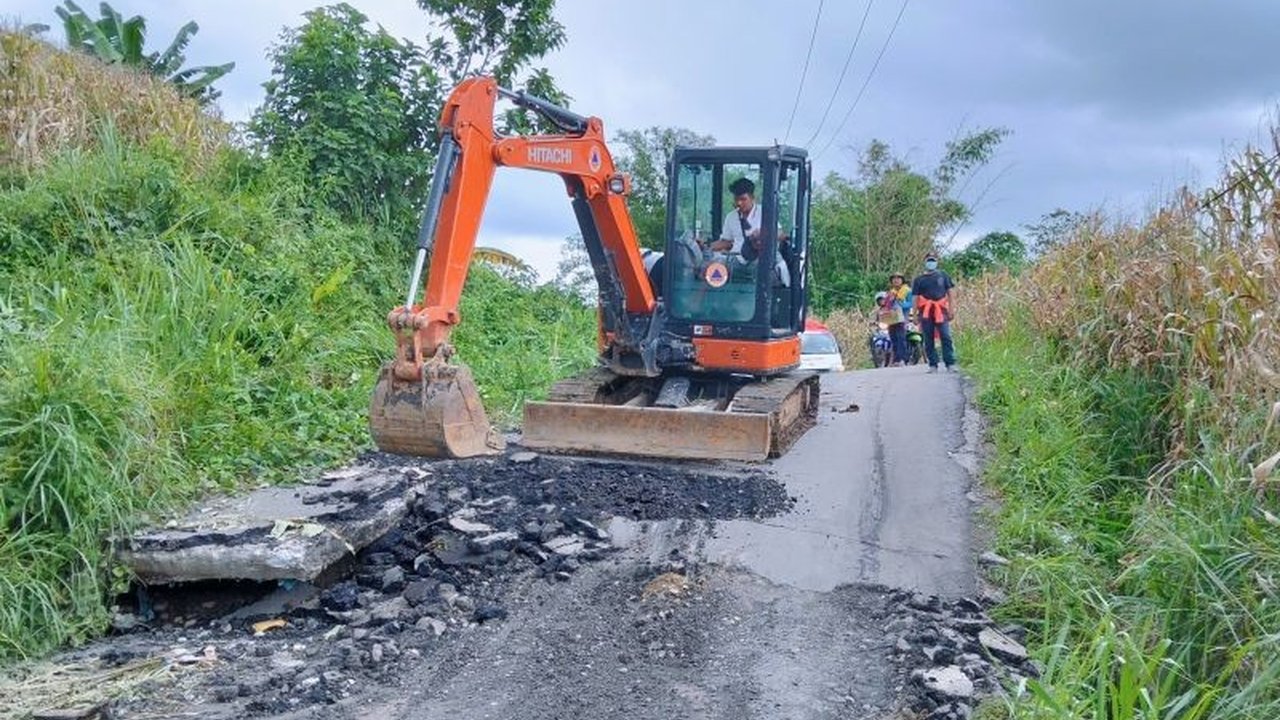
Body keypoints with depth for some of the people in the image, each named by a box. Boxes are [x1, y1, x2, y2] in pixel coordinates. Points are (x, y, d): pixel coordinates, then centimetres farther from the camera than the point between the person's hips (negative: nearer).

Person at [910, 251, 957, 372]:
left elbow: (949, 293, 12)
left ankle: (950, 364, -7)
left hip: (941, 311, -1)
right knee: (928, 340, 3)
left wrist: (950, 310, 4)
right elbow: (915, 298, 7)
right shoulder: (919, 279, 9)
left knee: (946, 337, -9)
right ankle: (933, 365, 9)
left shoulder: (943, 276, 11)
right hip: (925, 312, 1)